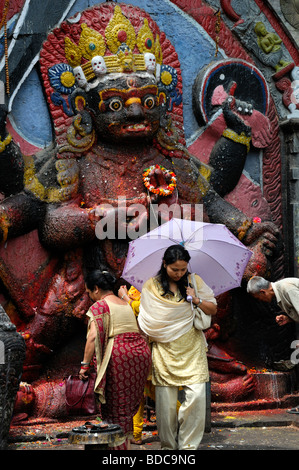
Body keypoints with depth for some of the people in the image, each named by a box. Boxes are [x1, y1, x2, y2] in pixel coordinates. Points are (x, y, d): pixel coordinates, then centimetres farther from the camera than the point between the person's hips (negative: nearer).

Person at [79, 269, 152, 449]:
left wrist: (85, 364, -9)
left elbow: (93, 337, -12)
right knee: (129, 405, 14)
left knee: (116, 407, 2)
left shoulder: (99, 306, -2)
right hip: (142, 353, 7)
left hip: (119, 356, -7)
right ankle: (126, 441, 17)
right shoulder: (127, 304, 20)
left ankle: (119, 444, 3)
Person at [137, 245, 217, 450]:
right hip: (164, 350, -1)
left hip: (192, 348, 1)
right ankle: (168, 445, 16)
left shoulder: (194, 281, 5)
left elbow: (213, 310, 10)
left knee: (197, 395, -9)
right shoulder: (151, 286, 2)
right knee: (166, 400, -1)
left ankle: (189, 444, 5)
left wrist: (197, 301, -8)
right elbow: (145, 319, 11)